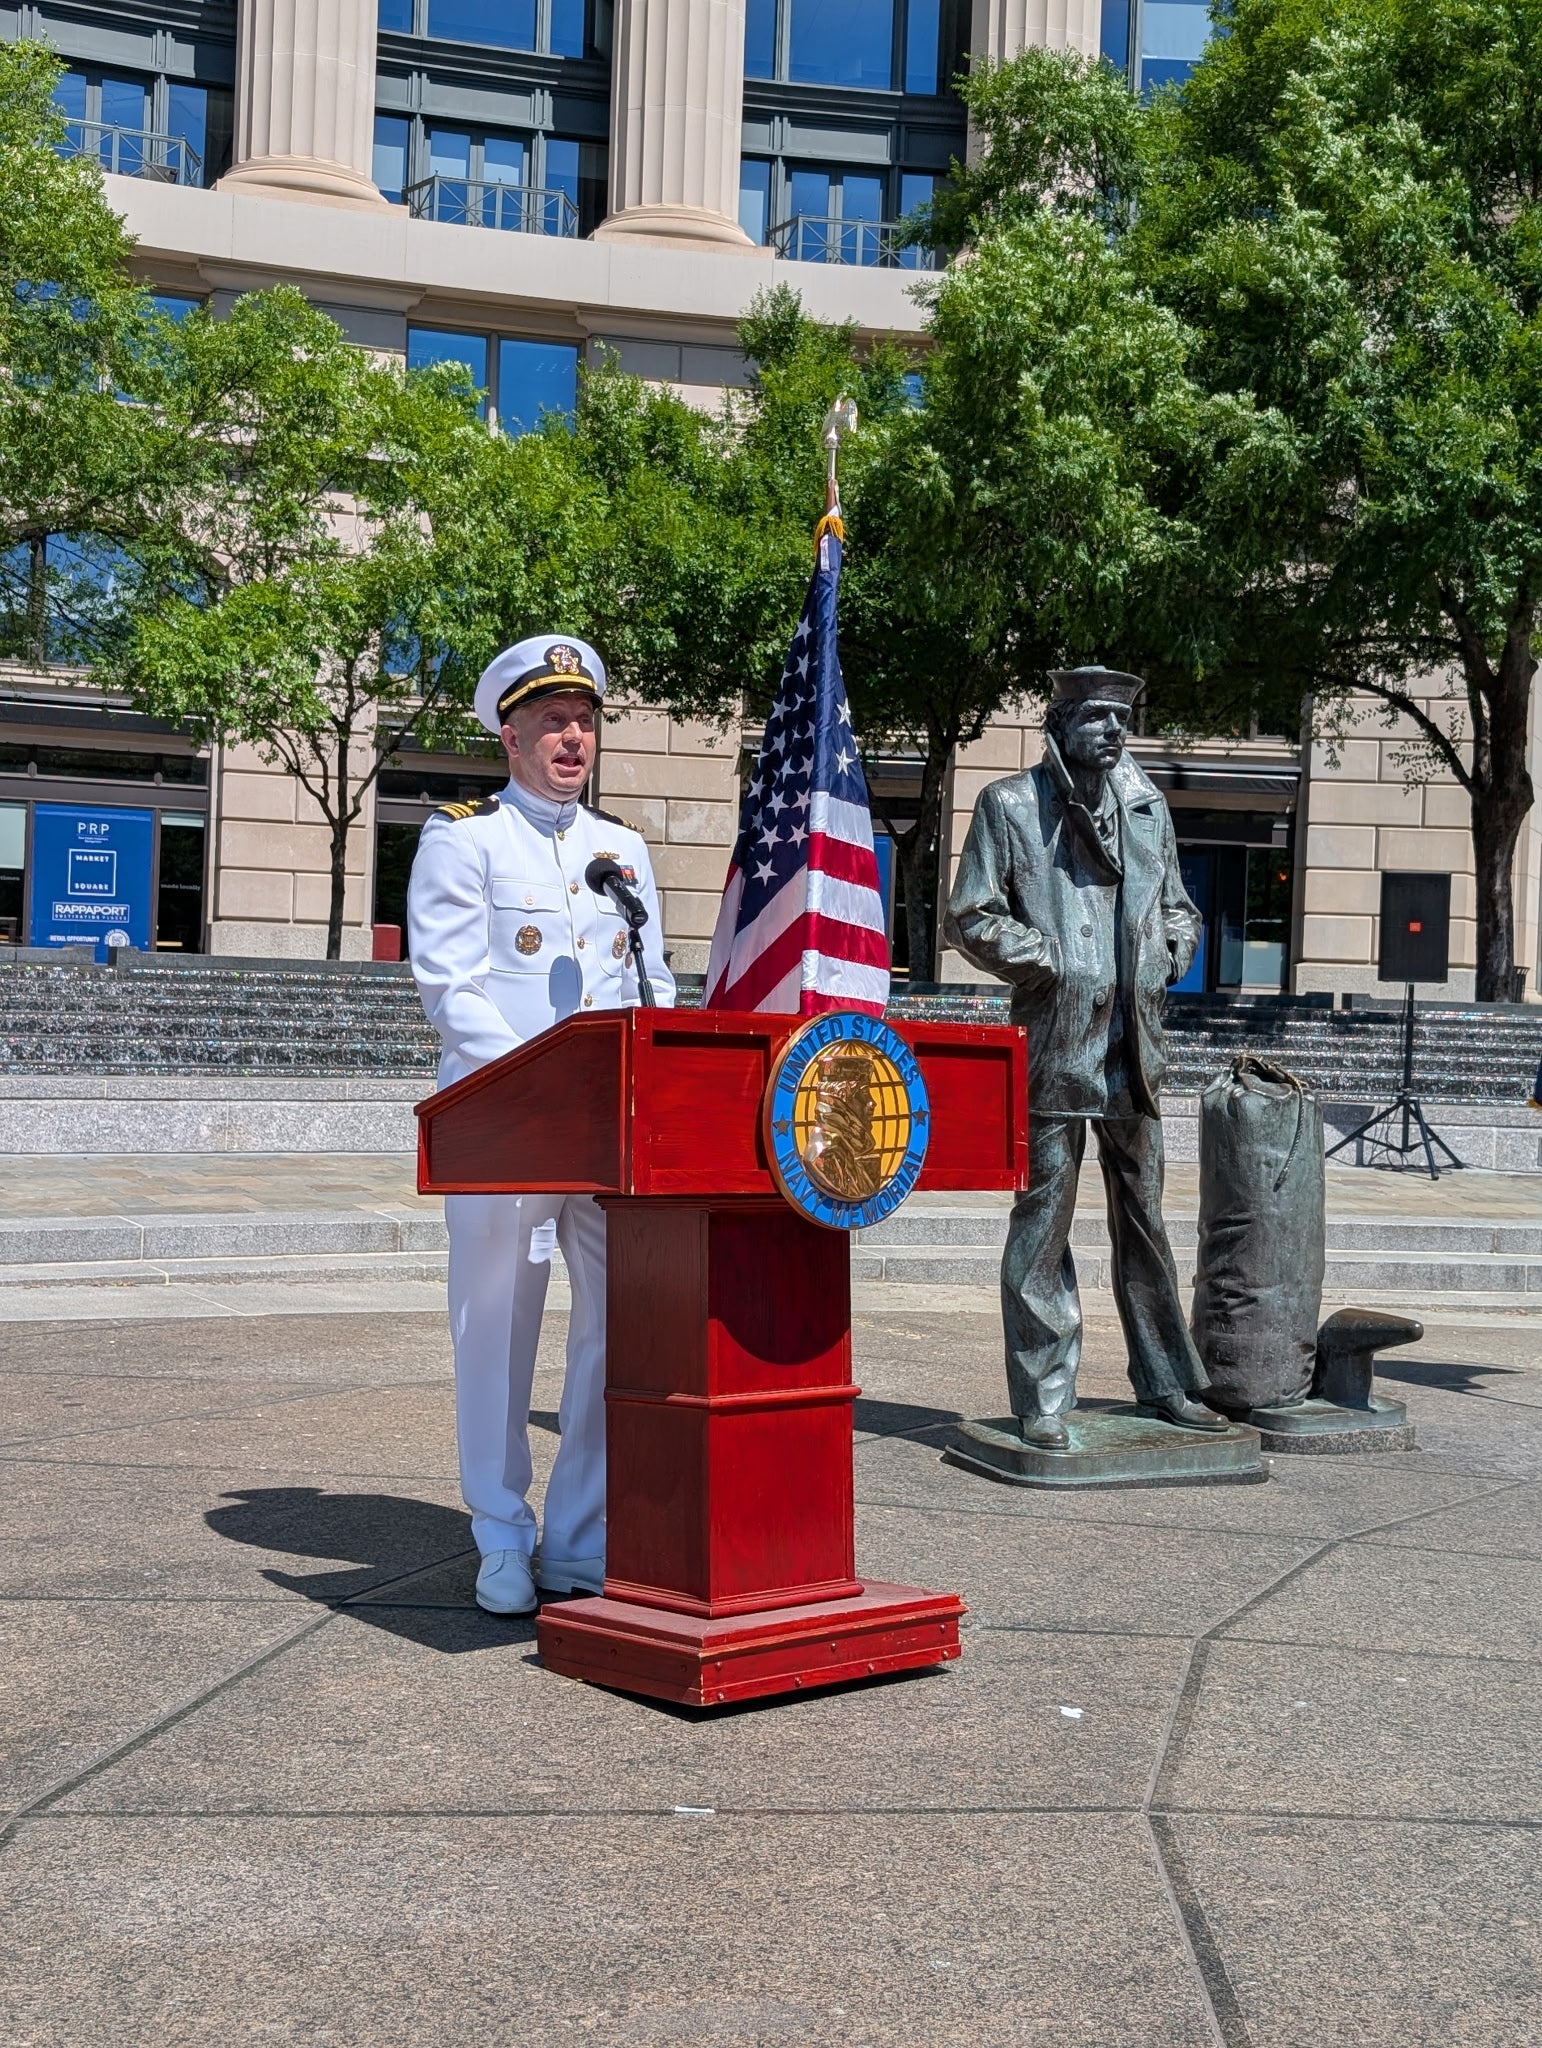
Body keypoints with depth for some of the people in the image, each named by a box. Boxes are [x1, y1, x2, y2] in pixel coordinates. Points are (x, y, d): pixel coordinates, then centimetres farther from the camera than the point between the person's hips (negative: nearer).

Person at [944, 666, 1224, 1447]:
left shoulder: (1147, 807, 13)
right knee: (1043, 1225, -1)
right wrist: (1051, 964, -11)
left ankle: (1165, 1383, 25)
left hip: (1135, 1044, 5)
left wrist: (1168, 955, 5)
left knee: (1145, 1221, 13)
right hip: (1053, 1043, -5)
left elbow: (1177, 906, 25)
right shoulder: (1010, 805, -1)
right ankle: (1043, 1402, 7)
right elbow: (971, 916, -4)